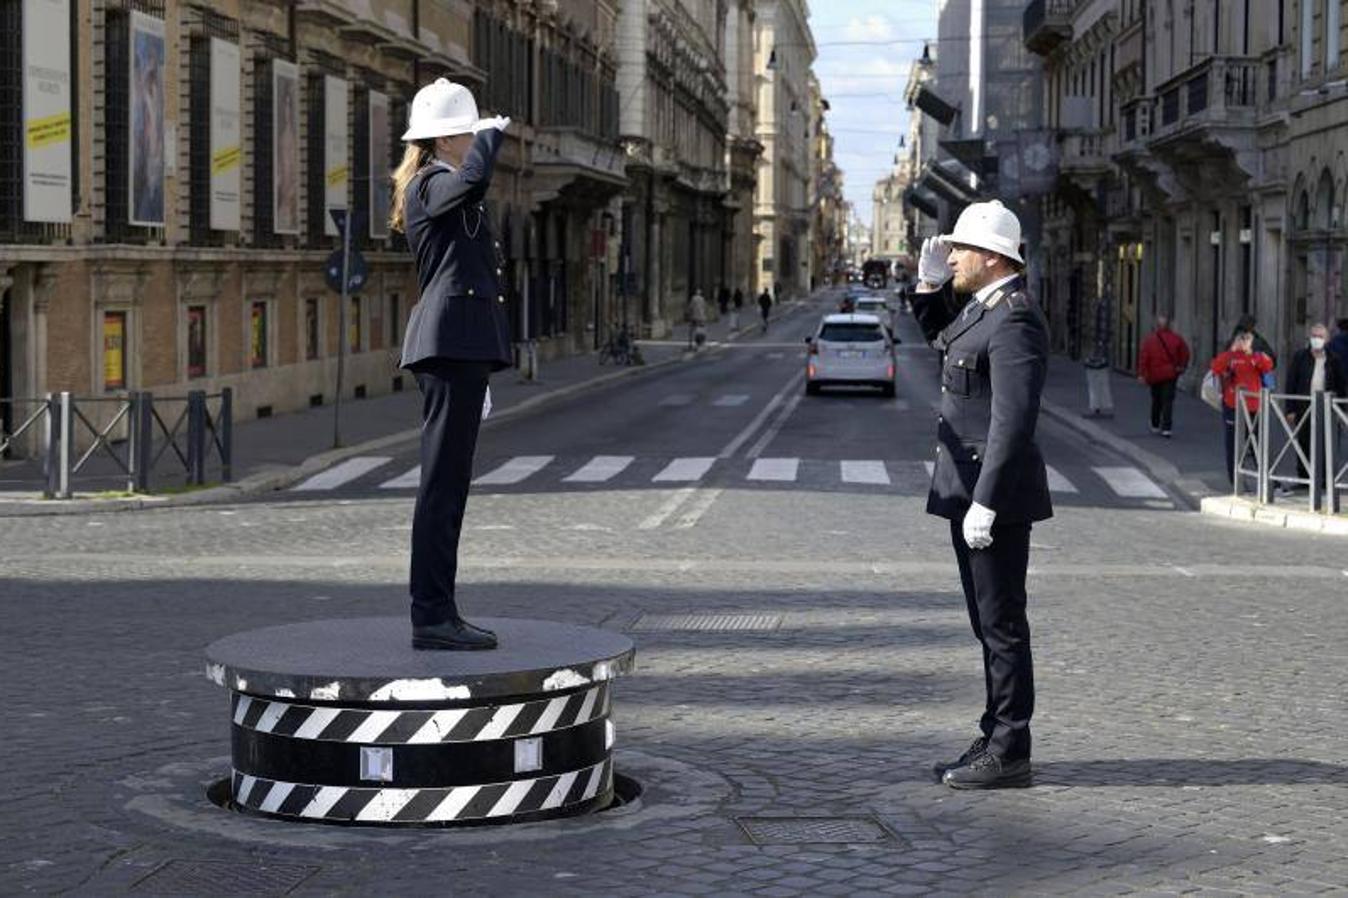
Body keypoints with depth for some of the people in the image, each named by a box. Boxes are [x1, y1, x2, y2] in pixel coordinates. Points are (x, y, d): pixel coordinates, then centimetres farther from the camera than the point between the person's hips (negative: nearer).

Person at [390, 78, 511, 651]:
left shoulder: (439, 189, 24)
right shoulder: (430, 185, -8)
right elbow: (472, 177, -32)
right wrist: (494, 132, -13)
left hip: (459, 345, 11)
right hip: (452, 341, -11)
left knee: (449, 481, 10)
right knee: (443, 480, -10)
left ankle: (437, 613, 14)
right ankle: (431, 617, -9)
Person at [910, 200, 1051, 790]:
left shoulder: (1015, 321, -18)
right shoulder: (982, 308, 12)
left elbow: (1013, 421, -24)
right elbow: (937, 334, 34)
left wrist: (985, 504, -26)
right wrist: (930, 283, 15)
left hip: (995, 496, -10)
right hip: (969, 493, 10)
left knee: (1002, 622, -3)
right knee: (990, 623, 15)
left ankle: (1008, 754, 3)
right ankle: (998, 740, 23)